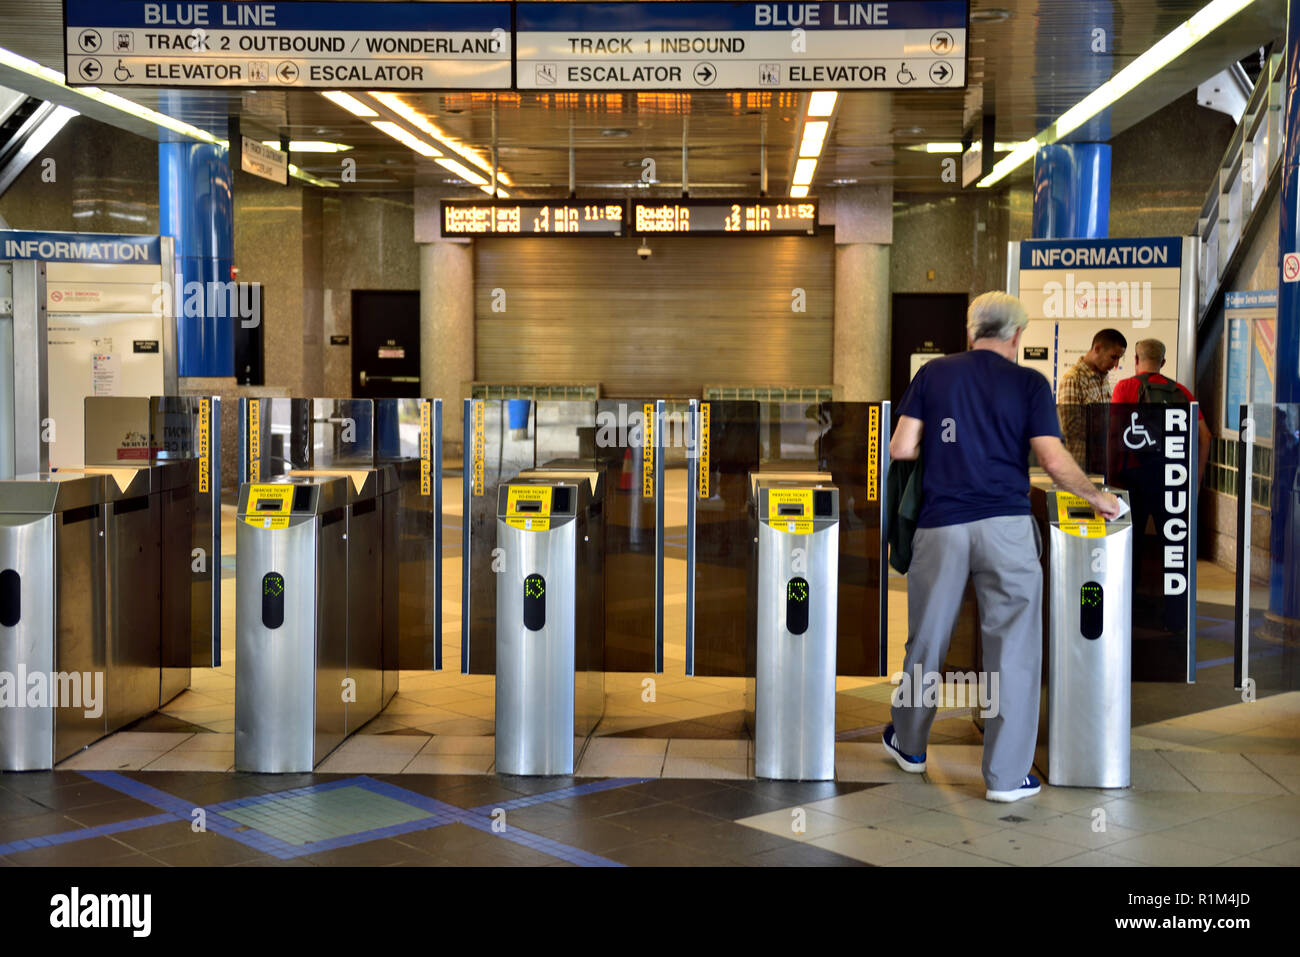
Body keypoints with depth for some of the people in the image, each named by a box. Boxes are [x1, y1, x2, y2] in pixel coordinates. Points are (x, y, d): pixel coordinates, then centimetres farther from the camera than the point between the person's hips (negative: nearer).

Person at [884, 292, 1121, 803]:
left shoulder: (933, 373, 7)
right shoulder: (1029, 383, 3)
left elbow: (901, 448, 1)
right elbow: (1054, 461, -6)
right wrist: (1097, 498, 10)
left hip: (941, 525, 2)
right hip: (1006, 525, -2)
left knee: (926, 638, 15)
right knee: (1014, 646, 4)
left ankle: (909, 744, 33)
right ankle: (1006, 774, 6)